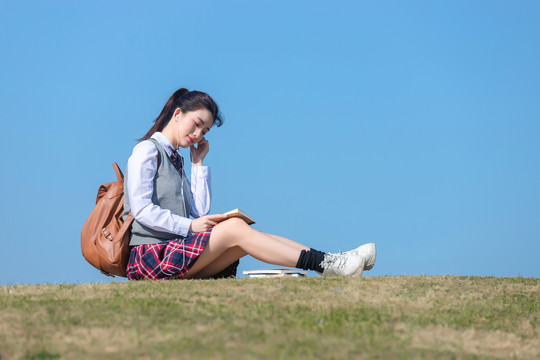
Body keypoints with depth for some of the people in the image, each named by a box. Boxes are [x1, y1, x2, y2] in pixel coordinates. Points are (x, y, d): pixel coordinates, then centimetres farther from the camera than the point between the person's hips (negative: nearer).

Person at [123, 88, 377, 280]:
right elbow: (141, 209, -13)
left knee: (241, 236, -12)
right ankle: (324, 264, -28)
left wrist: (198, 163, 15)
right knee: (234, 226, -22)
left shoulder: (174, 160, 24)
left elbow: (199, 212, 14)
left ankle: (327, 262, -21)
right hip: (149, 254, -7)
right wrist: (188, 226, -17)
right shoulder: (147, 151, 0)